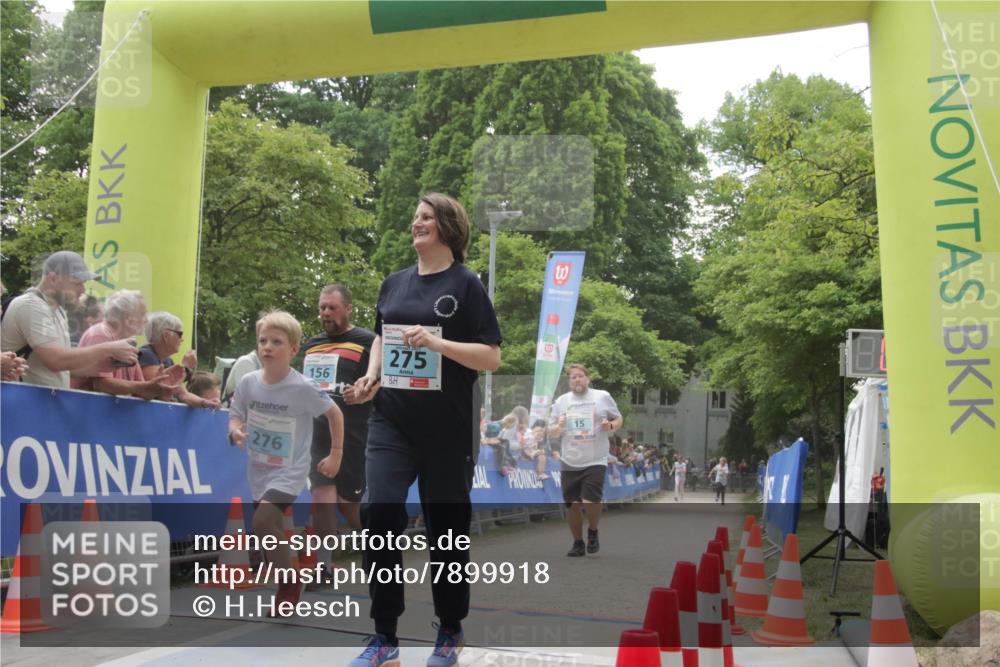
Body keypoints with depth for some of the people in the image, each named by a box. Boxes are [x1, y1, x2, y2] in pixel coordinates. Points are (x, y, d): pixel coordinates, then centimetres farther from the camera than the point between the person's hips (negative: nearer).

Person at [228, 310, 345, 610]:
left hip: (289, 471, -5)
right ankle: (285, 582, 43)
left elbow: (334, 413, -6)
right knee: (272, 530, 17)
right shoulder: (248, 382, -8)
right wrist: (236, 431, -19)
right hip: (259, 470, 6)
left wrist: (336, 454, -3)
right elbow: (236, 416, 4)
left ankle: (289, 584, -6)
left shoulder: (303, 388, -19)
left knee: (263, 522, -25)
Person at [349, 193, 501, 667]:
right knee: (379, 513, -10)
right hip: (391, 420, 4)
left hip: (447, 426, -3)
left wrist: (436, 343, -19)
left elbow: (491, 357, -6)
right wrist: (370, 375, 5)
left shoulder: (466, 284, -3)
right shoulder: (395, 283, 11)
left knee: (446, 526, 7)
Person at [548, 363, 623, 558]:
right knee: (573, 505, 5)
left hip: (595, 461, -3)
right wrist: (558, 428, -11)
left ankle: (593, 532, 16)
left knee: (590, 502, -15)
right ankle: (578, 543, 25)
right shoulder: (561, 401, 7)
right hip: (570, 463, 3)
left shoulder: (603, 397, 0)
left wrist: (610, 425, -13)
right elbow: (552, 433, 11)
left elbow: (618, 419, 9)